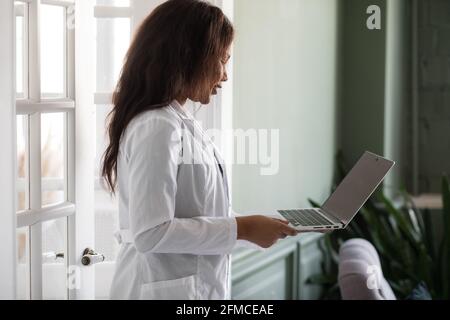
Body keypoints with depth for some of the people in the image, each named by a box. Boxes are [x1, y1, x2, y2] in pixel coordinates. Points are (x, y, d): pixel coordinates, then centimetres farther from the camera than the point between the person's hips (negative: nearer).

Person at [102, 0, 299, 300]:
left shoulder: (179, 123, 9)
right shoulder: (157, 128, -19)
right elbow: (150, 233, -24)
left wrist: (250, 225, 6)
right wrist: (241, 229, -19)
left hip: (198, 285, 9)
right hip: (168, 288, -9)